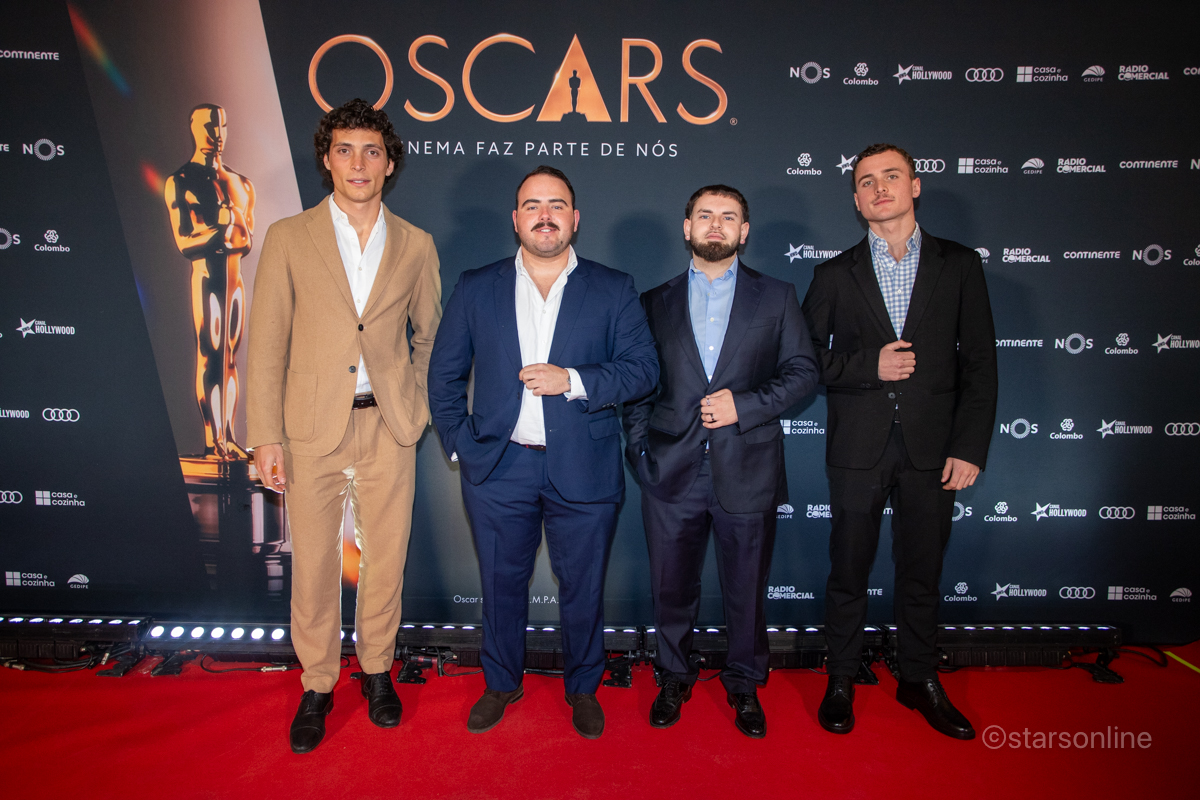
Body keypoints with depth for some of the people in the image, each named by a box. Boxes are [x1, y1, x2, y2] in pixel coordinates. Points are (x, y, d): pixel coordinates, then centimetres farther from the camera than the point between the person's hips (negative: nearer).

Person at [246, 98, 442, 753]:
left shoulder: (415, 245, 5)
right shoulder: (289, 238, 1)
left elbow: (430, 335, 14)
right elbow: (266, 344, -1)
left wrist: (415, 403, 6)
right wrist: (266, 437, -5)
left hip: (389, 427, 1)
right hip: (312, 427, -1)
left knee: (385, 557, 11)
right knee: (313, 563, 8)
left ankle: (376, 668, 32)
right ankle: (317, 684, 28)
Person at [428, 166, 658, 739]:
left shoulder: (614, 290, 3)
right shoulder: (475, 288, 6)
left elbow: (643, 368, -3)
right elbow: (444, 374, 8)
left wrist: (573, 381, -16)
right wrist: (460, 445, -1)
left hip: (583, 471, -1)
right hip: (498, 468, 1)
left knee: (583, 588, 12)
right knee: (502, 584, 15)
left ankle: (583, 688, 35)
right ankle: (501, 684, 38)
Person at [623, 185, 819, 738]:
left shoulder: (776, 298, 7)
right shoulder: (655, 303, 9)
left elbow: (802, 372, 3)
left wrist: (745, 404, -11)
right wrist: (639, 449, -1)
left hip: (747, 470, 0)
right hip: (672, 471, 1)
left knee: (747, 589, 11)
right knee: (672, 587, 11)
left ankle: (744, 685, 33)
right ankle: (674, 679, 34)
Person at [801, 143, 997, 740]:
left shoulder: (959, 265, 6)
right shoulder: (835, 275, 6)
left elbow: (979, 362, 3)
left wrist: (970, 447, -4)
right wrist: (870, 365, -13)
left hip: (931, 449, 1)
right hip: (858, 449, 0)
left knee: (922, 572, 12)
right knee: (849, 571, 8)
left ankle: (919, 680, 31)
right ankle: (841, 681, 25)